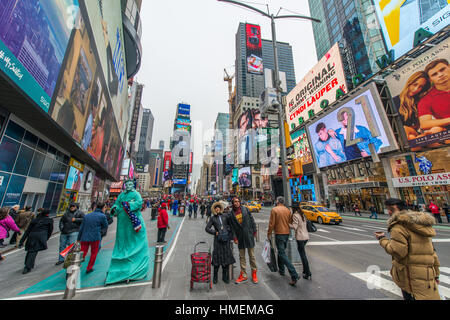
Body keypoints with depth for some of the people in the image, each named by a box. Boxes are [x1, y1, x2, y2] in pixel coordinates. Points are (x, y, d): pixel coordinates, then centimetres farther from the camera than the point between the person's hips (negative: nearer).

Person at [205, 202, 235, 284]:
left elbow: (231, 224, 11)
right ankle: (215, 277, 22)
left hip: (226, 238, 2)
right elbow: (207, 228, 3)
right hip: (218, 239, -2)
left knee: (226, 256, 8)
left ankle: (225, 276, 25)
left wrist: (231, 234, 4)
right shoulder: (213, 218, 1)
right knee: (218, 257, 2)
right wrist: (215, 232, -4)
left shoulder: (225, 215, 5)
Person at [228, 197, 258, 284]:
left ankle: (254, 273, 28)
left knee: (251, 255, 10)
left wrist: (254, 231, 2)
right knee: (242, 256, 12)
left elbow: (251, 219, 2)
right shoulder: (231, 214, -3)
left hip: (249, 235, -1)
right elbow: (232, 227, 1)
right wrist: (234, 237, -2)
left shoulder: (245, 209, -4)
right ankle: (243, 275, 26)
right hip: (240, 237, 1)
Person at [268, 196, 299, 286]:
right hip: (287, 233, 7)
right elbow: (290, 222, 7)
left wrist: (269, 233, -3)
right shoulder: (288, 210, 4)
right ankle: (281, 270, 34)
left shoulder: (274, 210, -12)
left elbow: (271, 223, -13)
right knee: (281, 251, 22)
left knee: (282, 254, -2)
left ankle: (294, 275, -9)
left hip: (279, 233, -7)